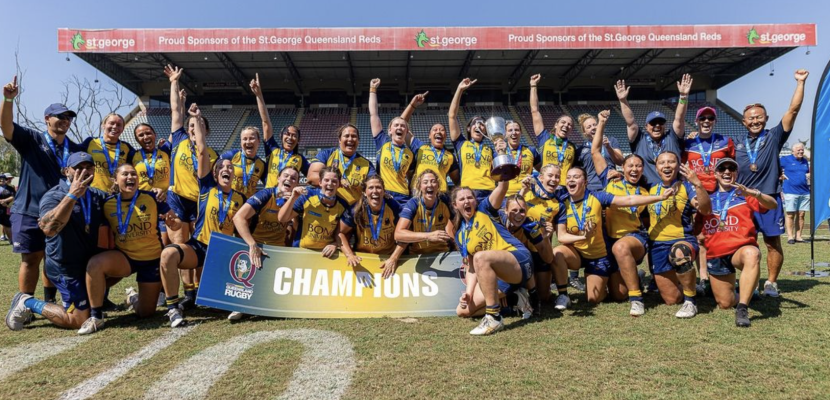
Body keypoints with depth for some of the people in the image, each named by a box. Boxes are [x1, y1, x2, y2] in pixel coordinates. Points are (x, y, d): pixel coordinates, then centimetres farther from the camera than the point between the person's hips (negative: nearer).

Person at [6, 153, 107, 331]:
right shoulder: (53, 196, -16)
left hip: (90, 263, 7)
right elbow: (48, 229, -37)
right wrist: (72, 195, -42)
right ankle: (28, 303, 9)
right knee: (79, 320, -7)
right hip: (66, 268, -7)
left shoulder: (98, 196, 5)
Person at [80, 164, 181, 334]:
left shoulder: (152, 198, -11)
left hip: (153, 259, 0)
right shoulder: (107, 203, -9)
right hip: (124, 256, 0)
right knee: (95, 263, -34)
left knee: (146, 312, 7)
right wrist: (106, 254, -14)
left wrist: (172, 222, -29)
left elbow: (175, 222, -7)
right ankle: (95, 316, -16)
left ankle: (135, 298, 47)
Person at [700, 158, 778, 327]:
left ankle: (742, 308, -35)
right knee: (725, 303, 4)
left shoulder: (744, 195, 8)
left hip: (741, 248, -3)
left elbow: (773, 205, -11)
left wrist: (752, 193, -29)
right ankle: (745, 294, 41)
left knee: (752, 254, -41)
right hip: (716, 255, 3)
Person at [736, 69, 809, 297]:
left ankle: (771, 282, 15)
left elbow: (793, 110, -5)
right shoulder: (737, 145, 10)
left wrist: (800, 83, -9)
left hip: (769, 199, -2)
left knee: (773, 243, 4)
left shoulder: (774, 137, 3)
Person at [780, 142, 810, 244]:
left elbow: (808, 172, 29)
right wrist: (781, 175, -6)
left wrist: (809, 175, 7)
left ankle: (798, 236, 11)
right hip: (791, 191, -5)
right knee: (790, 215, -4)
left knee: (801, 215, 5)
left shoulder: (805, 161, 17)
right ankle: (790, 237, 0)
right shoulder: (785, 159, 0)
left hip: (805, 191, 5)